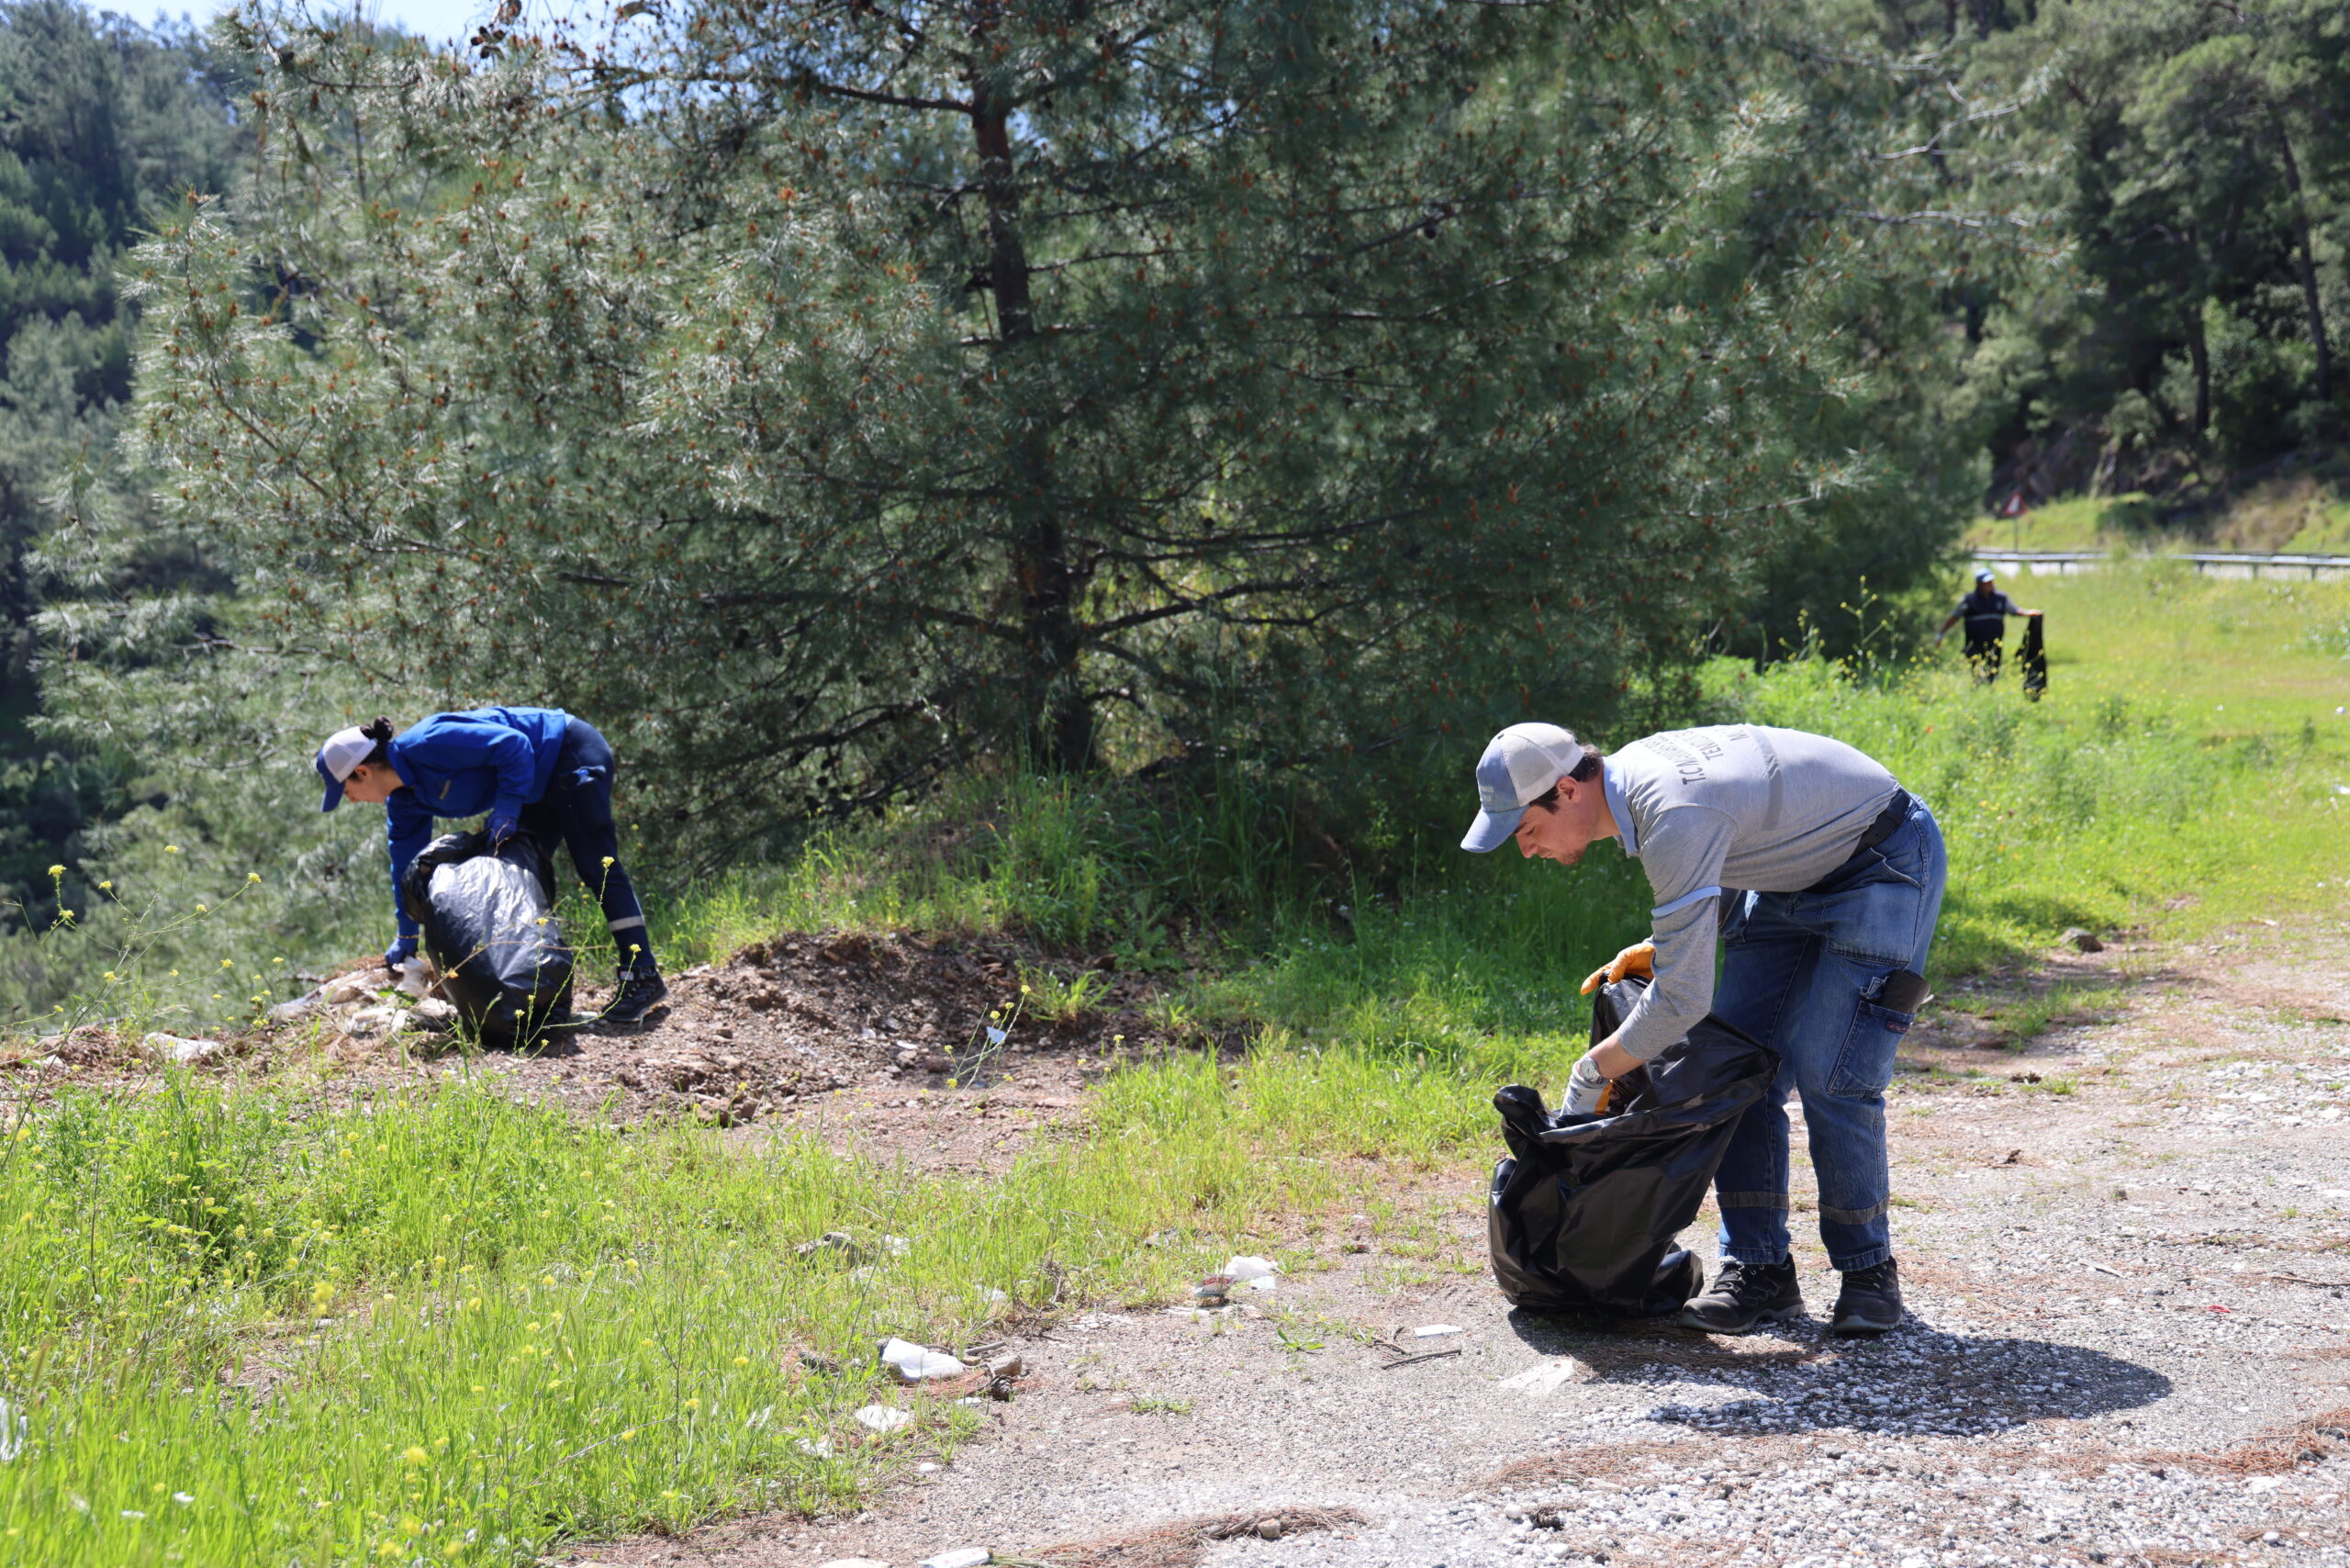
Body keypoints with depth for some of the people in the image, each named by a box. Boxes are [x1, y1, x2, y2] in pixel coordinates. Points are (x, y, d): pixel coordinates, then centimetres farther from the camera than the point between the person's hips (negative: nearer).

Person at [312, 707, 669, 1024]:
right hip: (541, 786, 10)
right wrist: (406, 937, 16)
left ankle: (643, 976, -18)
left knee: (596, 864, -15)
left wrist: (507, 809, -26)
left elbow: (514, 745, -26)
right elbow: (407, 863, 13)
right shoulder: (402, 800, 3)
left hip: (571, 751, -10)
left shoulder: (428, 745, -26)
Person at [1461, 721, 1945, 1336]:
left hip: (1886, 865, -9)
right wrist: (1658, 950, 1)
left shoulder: (1674, 819, -35)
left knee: (1828, 1075, -17)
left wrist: (1594, 1071, -18)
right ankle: (1759, 1269, 5)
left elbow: (1683, 997, -33)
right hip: (1799, 870, 9)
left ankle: (1868, 1269, 2)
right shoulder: (1629, 773, -5)